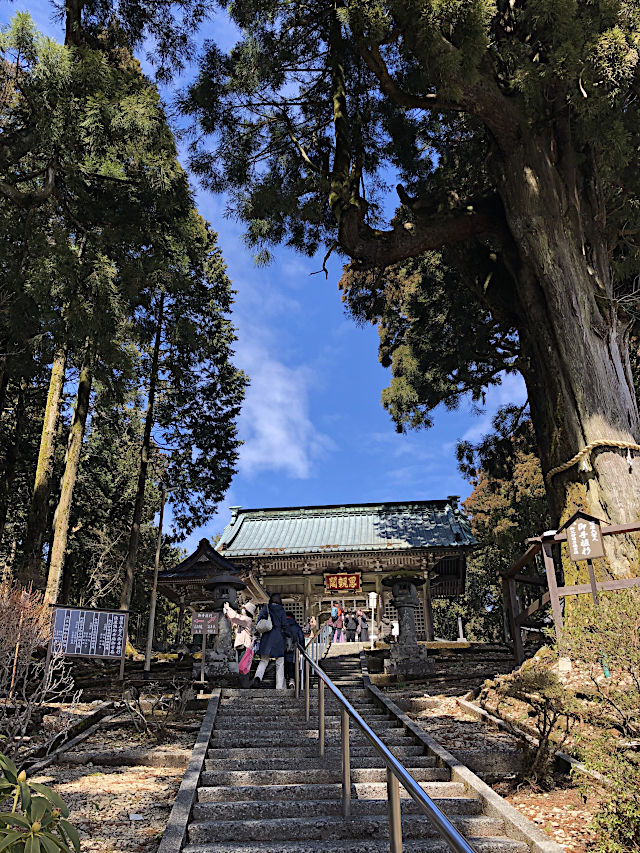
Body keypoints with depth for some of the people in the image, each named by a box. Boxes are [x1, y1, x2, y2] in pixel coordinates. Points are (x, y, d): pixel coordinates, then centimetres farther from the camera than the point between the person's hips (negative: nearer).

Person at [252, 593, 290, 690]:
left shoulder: (265, 608, 6)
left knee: (264, 660, 8)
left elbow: (259, 621, -1)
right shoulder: (281, 610, 2)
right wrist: (288, 635, 14)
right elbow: (284, 625, 2)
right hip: (278, 637, -1)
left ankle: (258, 676, -19)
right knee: (280, 663, 6)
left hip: (266, 637, 2)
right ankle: (280, 686, 2)